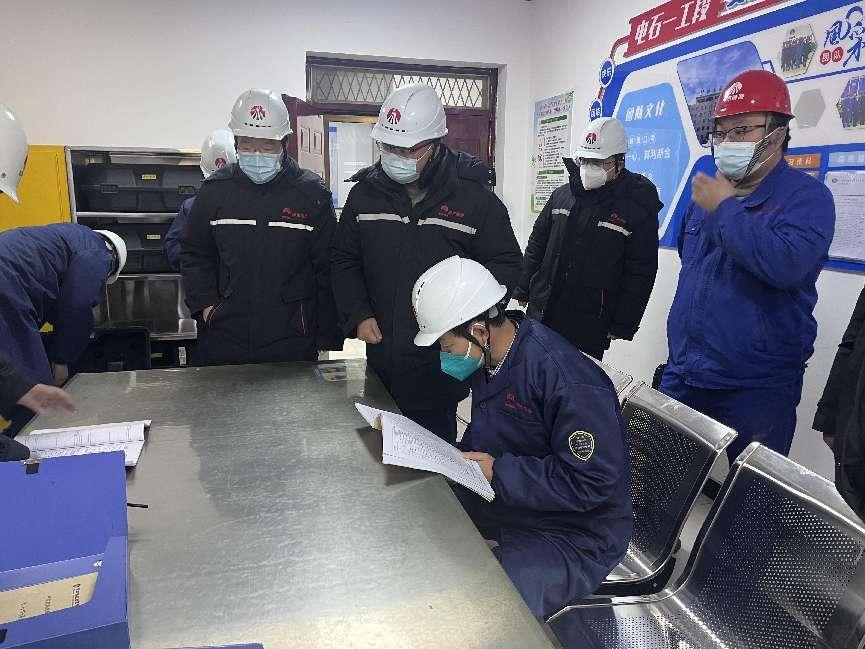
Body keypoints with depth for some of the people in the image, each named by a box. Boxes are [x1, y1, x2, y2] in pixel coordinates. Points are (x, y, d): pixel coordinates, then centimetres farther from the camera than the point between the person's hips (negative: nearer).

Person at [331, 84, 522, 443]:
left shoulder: (474, 196, -6)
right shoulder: (366, 192, 4)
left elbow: (506, 263, -1)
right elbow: (345, 260, 12)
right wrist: (358, 316, -2)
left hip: (443, 363, -3)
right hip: (382, 356, 4)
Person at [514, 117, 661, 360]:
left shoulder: (638, 209, -6)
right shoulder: (562, 195, 7)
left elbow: (640, 274, -6)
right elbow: (536, 246, 14)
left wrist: (622, 327, -7)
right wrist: (522, 292, 11)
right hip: (541, 313, 4)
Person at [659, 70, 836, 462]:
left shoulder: (806, 196, -9)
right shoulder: (708, 191, 10)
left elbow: (786, 264, -29)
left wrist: (725, 209, -19)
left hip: (756, 389, -6)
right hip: (682, 375, 6)